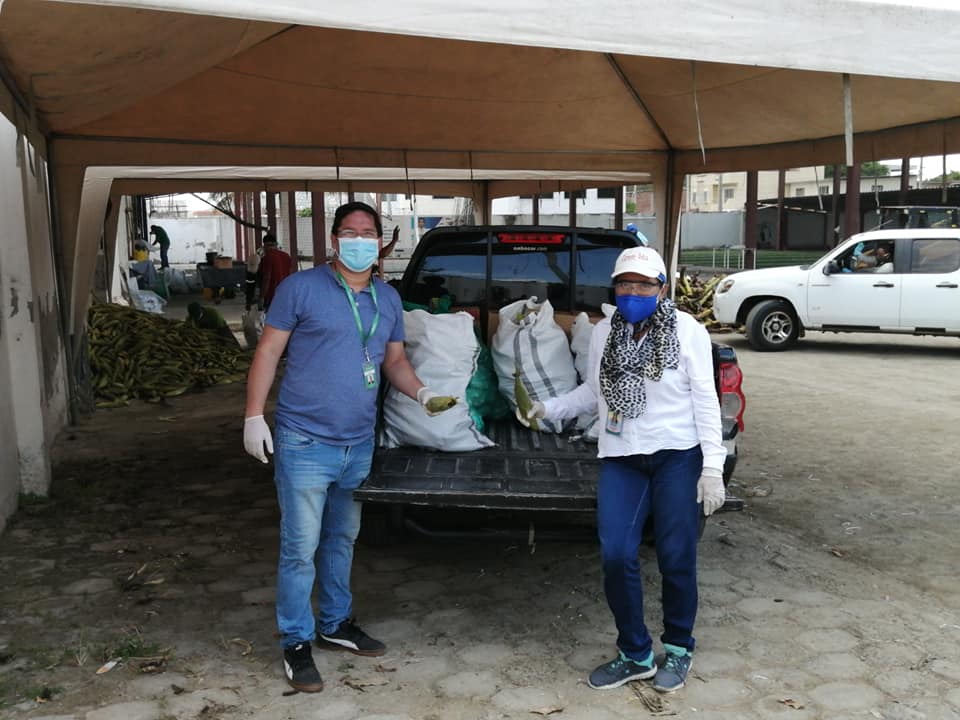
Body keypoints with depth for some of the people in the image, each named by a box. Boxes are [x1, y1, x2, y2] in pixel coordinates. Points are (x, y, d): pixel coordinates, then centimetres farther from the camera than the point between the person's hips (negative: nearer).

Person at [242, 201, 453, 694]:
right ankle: (296, 643, 16)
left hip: (359, 444, 6)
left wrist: (421, 393, -4)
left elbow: (394, 359, 15)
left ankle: (335, 624, 36)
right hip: (305, 442, -5)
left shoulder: (388, 299, 9)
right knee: (300, 548, 0)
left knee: (342, 540, 19)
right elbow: (268, 352, -6)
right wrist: (254, 416, -11)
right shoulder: (301, 288, -8)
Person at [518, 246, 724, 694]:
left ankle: (678, 648, 29)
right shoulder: (603, 333, 7)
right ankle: (636, 655, 16)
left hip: (678, 456, -3)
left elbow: (705, 400, -5)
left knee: (676, 557, 4)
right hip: (620, 458, 3)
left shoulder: (687, 330, -5)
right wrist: (548, 408, 4)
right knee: (616, 556, -5)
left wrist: (713, 467, -10)